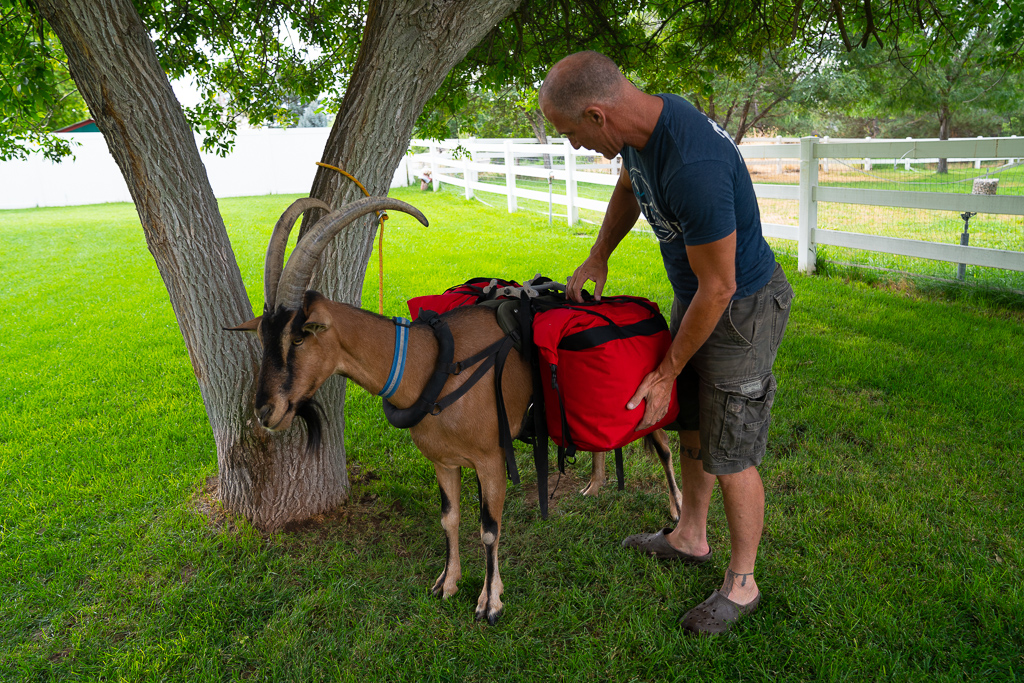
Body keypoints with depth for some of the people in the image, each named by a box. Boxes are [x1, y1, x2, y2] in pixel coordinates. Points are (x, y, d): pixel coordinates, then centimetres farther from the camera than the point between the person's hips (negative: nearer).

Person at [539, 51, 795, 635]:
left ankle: (742, 585, 24)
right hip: (694, 295, 9)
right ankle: (691, 538, 43)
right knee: (691, 428, 21)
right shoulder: (641, 125, -7)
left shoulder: (694, 168, -36)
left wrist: (667, 372, -16)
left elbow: (718, 289, -27)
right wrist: (597, 258, 16)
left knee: (730, 457, 2)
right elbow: (628, 190, 18)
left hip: (741, 308, -9)